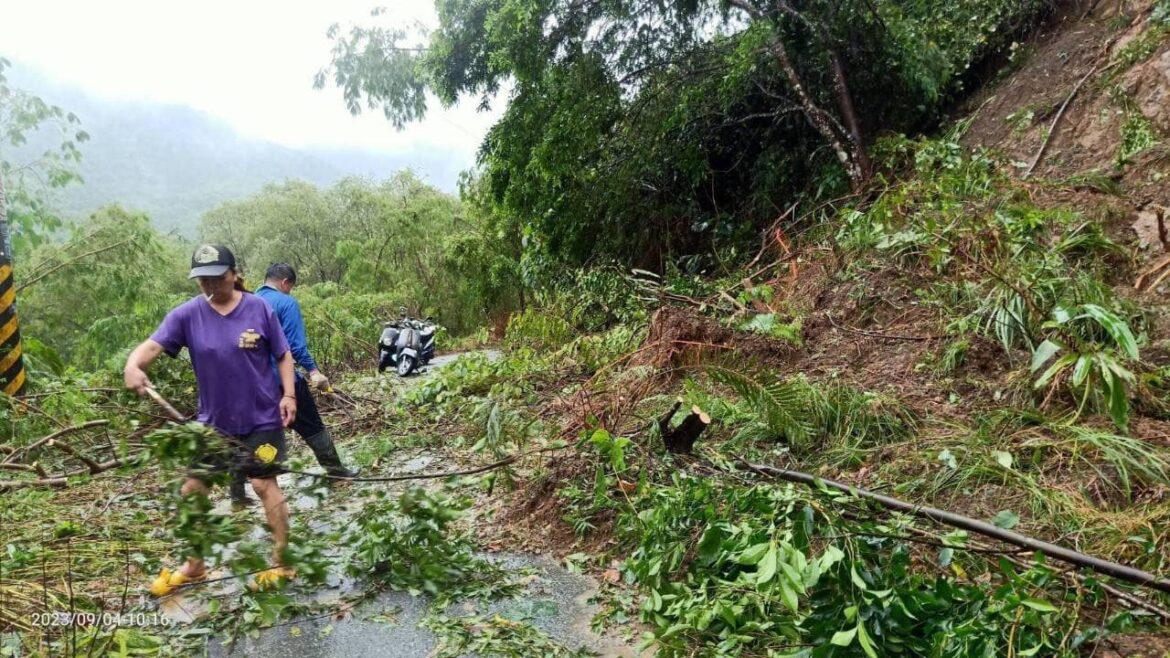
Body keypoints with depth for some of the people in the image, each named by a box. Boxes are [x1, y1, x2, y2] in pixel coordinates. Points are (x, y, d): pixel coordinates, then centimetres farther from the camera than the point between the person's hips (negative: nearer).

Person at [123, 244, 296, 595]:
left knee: (265, 485, -1)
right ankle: (194, 565, 29)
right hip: (213, 419, 4)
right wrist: (133, 365, -38)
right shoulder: (187, 314, -6)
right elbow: (154, 345, -17)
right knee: (192, 489, 10)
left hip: (260, 417, -4)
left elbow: (283, 355, -2)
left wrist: (289, 395, -11)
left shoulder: (259, 309, -9)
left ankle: (282, 563, 13)